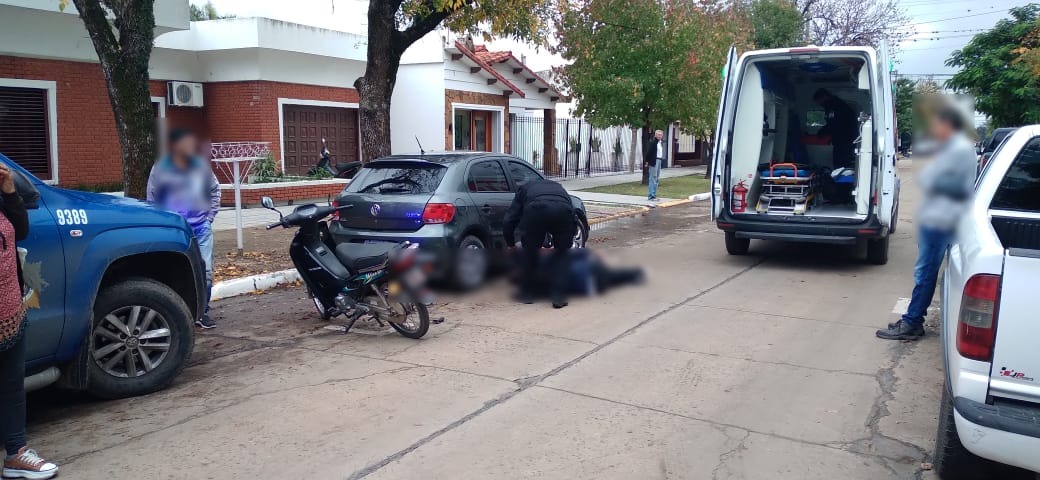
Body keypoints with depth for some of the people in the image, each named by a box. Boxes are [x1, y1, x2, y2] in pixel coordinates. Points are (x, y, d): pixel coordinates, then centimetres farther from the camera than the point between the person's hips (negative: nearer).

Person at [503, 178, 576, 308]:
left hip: (537, 210, -2)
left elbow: (509, 221, 28)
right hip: (564, 210, 2)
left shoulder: (525, 189, 38)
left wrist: (510, 244, 43)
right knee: (561, 254, 20)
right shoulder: (558, 187, 44)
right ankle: (559, 297, 14)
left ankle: (526, 293, 29)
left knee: (529, 252, 20)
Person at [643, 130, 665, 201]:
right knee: (653, 178, -8)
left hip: (659, 161, 9)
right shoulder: (652, 142, -13)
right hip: (654, 161, -9)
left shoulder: (661, 142, 14)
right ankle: (651, 196, -6)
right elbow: (648, 152, -15)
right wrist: (646, 161, -16)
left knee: (656, 179, 12)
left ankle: (653, 195, 19)